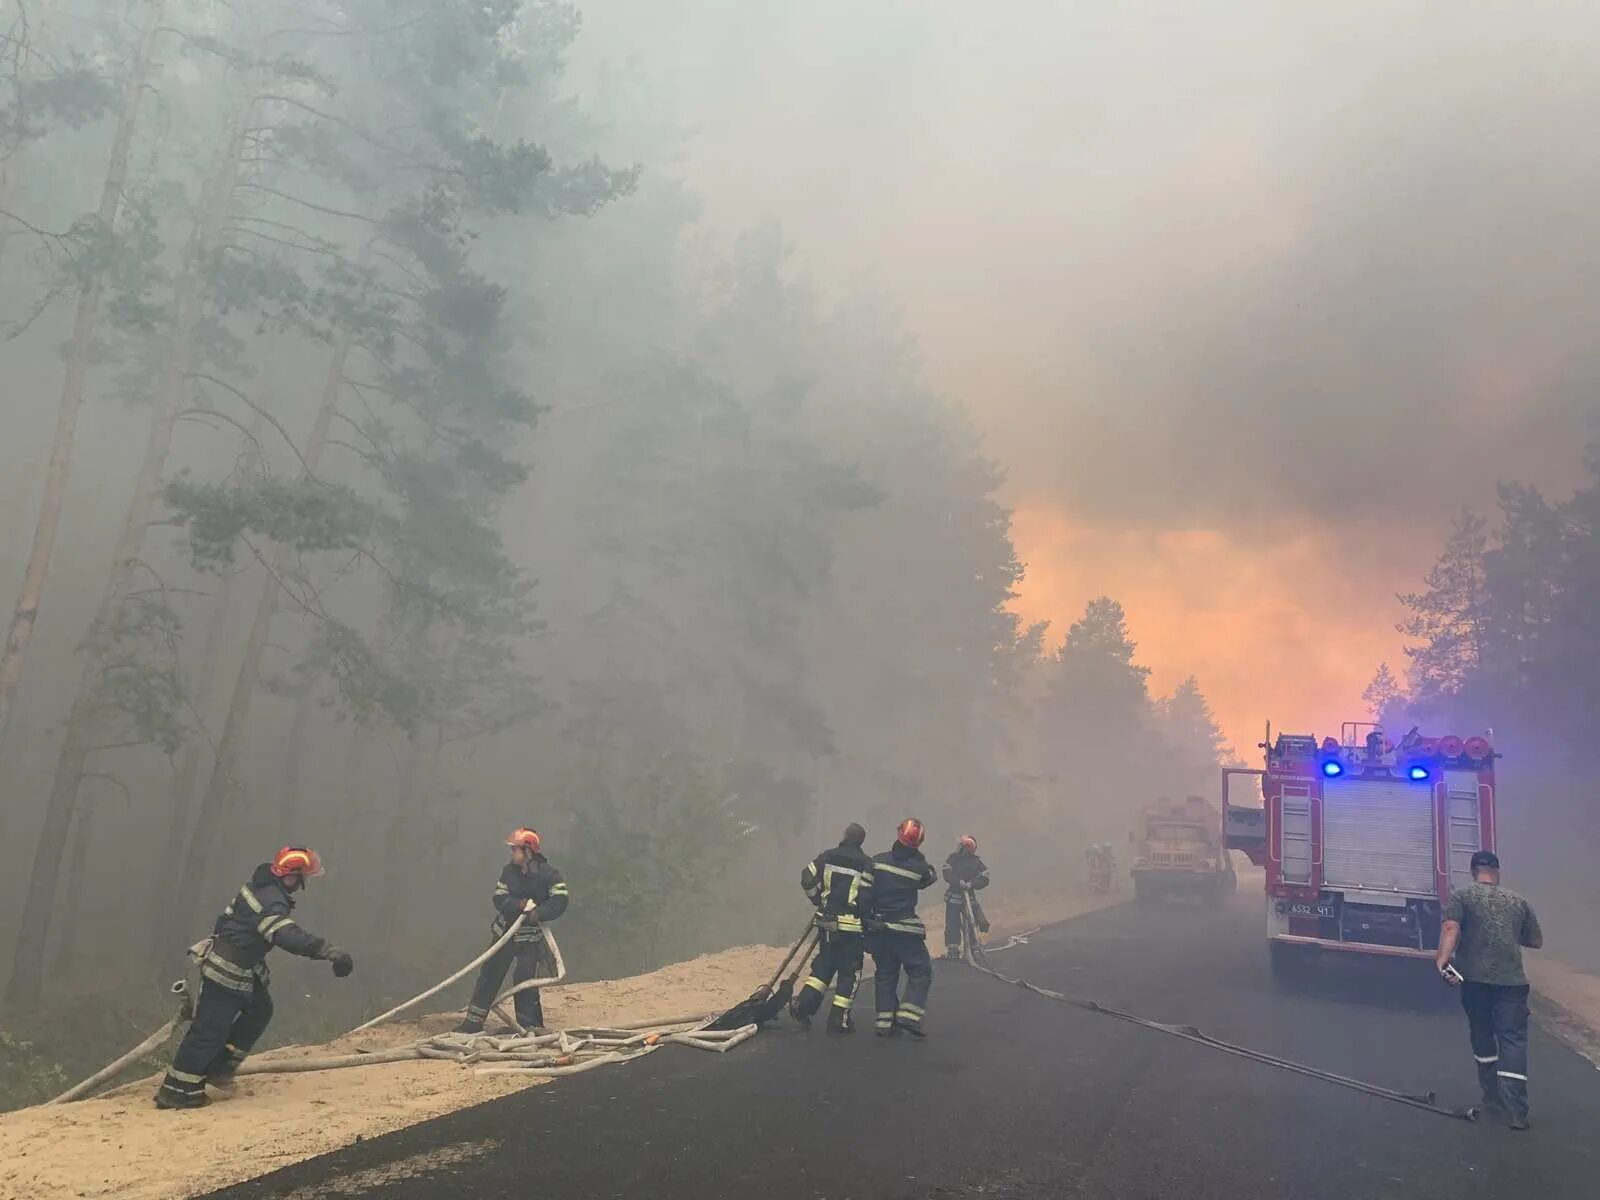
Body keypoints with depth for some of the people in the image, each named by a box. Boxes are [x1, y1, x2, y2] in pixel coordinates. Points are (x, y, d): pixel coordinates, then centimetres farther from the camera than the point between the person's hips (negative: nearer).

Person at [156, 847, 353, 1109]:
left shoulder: (262, 884, 2)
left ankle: (218, 1068, 24)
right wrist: (332, 952, -44)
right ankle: (176, 1091, 7)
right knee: (211, 1028, -3)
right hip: (227, 972, -10)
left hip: (243, 968, 10)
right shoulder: (271, 903, -29)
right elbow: (290, 937, -42)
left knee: (260, 1010, 17)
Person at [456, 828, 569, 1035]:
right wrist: (520, 905, -23)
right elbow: (499, 899, -6)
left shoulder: (548, 874, -14)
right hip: (505, 931, 4)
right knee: (489, 975, 7)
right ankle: (473, 1022, 17)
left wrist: (538, 913, -28)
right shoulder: (509, 871, -1)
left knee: (525, 980, -5)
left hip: (530, 936, -4)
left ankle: (530, 1026, 9)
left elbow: (560, 901, -17)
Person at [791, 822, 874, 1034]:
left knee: (823, 964, 18)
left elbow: (807, 879, 0)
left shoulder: (827, 857, 3)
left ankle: (804, 1004, 7)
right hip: (851, 925, -4)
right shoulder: (865, 864, -7)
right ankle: (839, 1019, 7)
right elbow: (866, 897, -13)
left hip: (826, 921, 4)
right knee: (849, 971, 6)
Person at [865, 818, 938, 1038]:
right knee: (920, 971, 7)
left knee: (885, 973, 14)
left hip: (878, 927, 4)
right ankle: (908, 1015, -7)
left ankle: (885, 1022, 11)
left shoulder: (877, 861, -3)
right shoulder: (919, 867, -10)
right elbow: (930, 877, 12)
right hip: (905, 929, -4)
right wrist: (918, 855, 13)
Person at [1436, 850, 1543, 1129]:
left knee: (1483, 1037, 16)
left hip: (1475, 979, -1)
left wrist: (1442, 959, -22)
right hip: (1512, 980, 1)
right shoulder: (1518, 900, 13)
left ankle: (1493, 1098, 24)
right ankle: (1515, 1110, -10)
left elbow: (1451, 928, -14)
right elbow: (1536, 941, 20)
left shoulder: (1462, 895, 4)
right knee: (1513, 1039, -1)